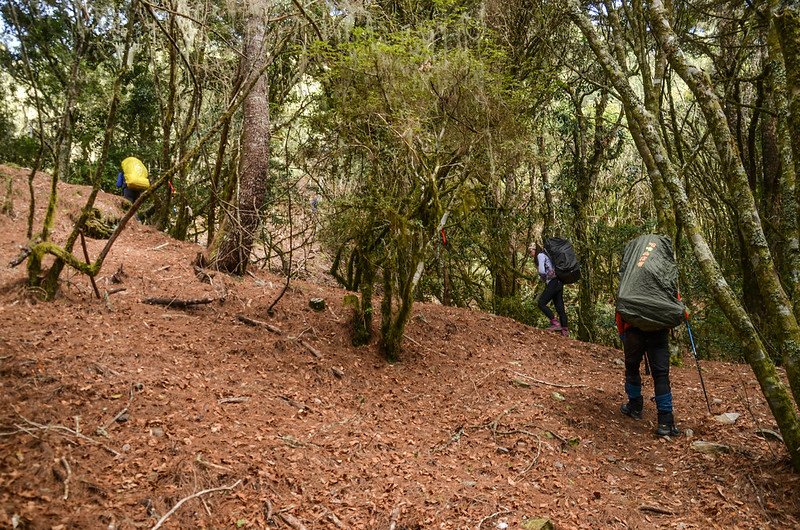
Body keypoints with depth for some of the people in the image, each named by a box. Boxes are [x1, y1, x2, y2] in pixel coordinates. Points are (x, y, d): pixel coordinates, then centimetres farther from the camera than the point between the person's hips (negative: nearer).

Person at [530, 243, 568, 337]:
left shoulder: (540, 255, -5)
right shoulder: (546, 255, 24)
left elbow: (541, 271, -17)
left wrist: (542, 276, 3)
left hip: (553, 283, -10)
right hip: (558, 283, 10)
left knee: (541, 303, -10)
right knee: (560, 308, 5)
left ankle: (555, 323, -13)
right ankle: (565, 331, 3)